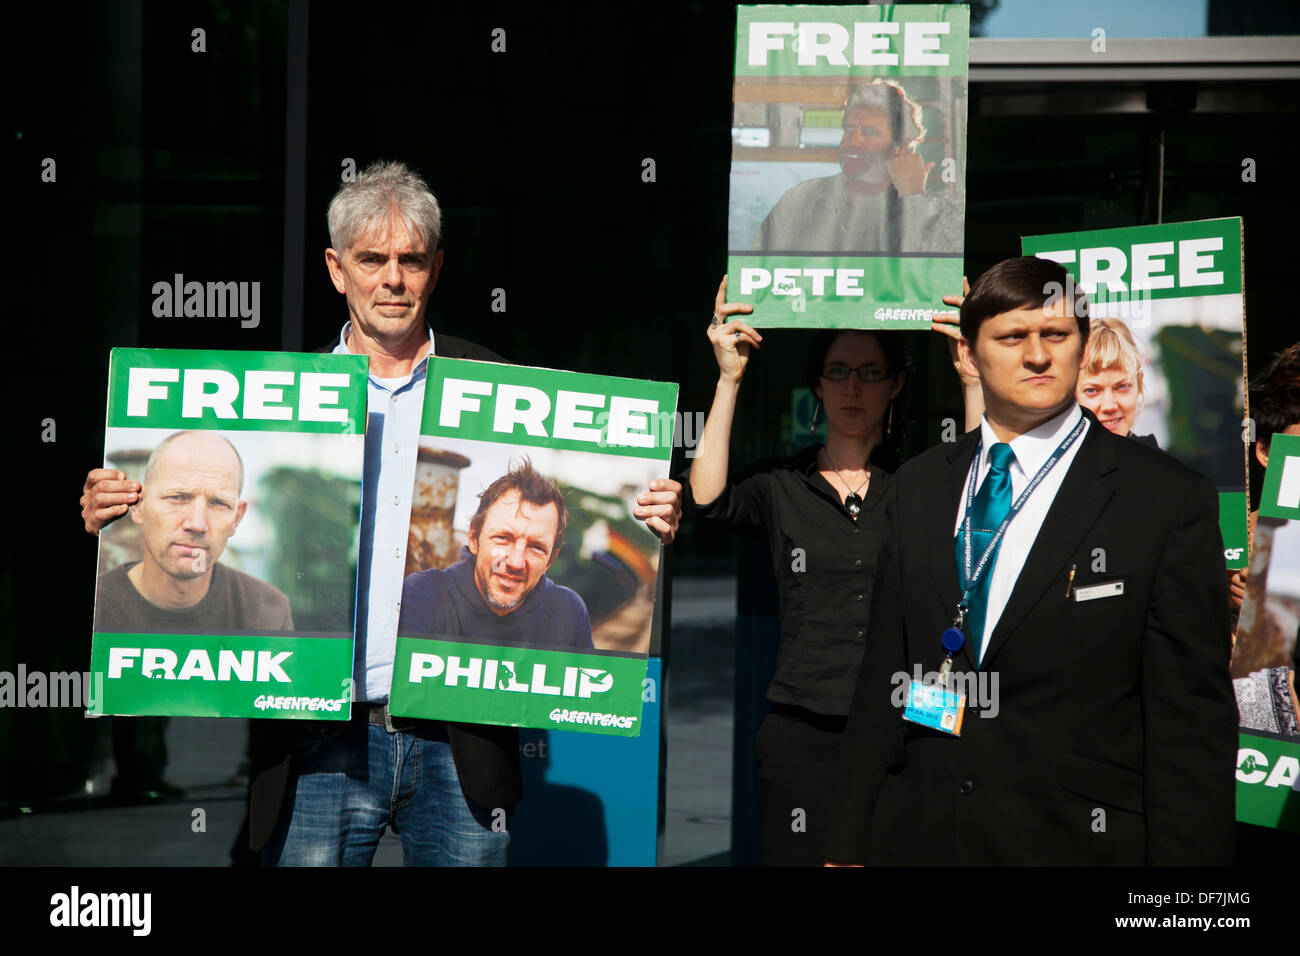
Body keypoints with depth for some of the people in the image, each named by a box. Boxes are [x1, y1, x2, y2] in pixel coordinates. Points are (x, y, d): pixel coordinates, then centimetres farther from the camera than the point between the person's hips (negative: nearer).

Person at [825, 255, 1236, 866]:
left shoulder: (1170, 500, -7)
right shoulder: (917, 487, 9)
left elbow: (1193, 722, -8)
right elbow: (884, 675, 11)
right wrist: (849, 845, 6)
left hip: (1077, 840, -4)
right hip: (918, 838, 4)